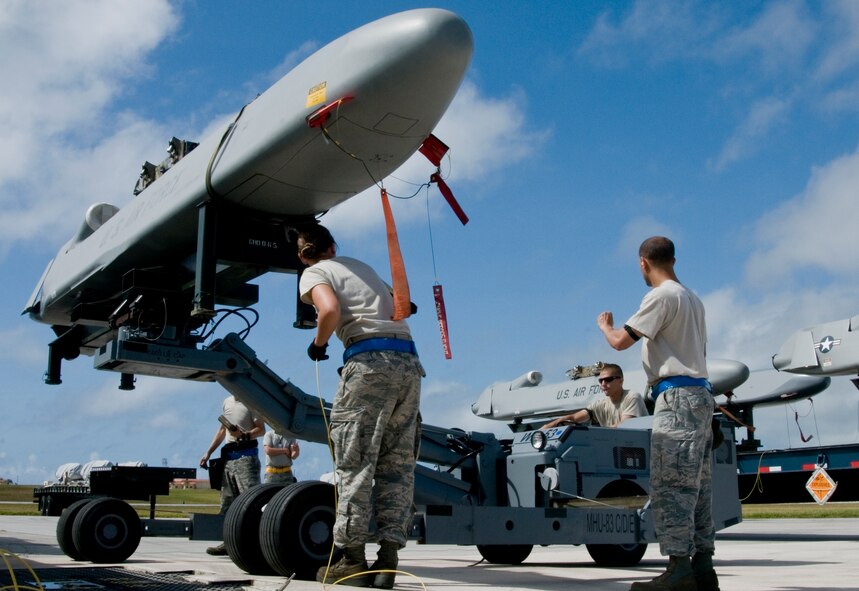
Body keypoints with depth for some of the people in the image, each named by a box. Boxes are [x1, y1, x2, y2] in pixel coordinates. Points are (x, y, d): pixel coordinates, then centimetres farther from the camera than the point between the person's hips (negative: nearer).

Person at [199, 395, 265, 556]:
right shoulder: (227, 401, 16)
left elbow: (261, 429, -7)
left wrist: (243, 435, -25)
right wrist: (208, 453, 19)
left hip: (245, 455, -8)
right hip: (228, 456, 8)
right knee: (227, 501, 10)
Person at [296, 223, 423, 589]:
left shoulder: (314, 273, 8)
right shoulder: (361, 266, 29)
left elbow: (330, 310, -13)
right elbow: (396, 305, 40)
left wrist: (318, 343, 4)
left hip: (369, 358, -6)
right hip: (408, 359, 6)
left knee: (355, 463, -3)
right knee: (397, 463, 4)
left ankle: (353, 559, -4)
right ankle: (388, 558, 1)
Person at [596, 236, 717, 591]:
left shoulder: (661, 296, -9)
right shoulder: (693, 299, 20)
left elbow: (620, 342, -10)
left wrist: (604, 325, 10)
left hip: (677, 396, -10)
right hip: (698, 393, 10)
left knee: (670, 484, -11)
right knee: (696, 485, 8)